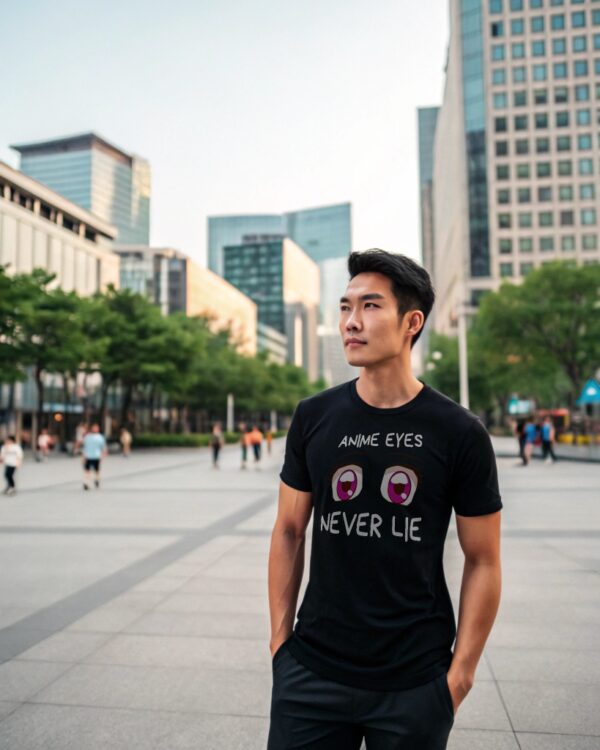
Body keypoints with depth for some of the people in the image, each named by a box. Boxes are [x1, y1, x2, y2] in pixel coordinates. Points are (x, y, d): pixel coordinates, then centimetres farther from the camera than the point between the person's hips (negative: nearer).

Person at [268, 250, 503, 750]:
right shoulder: (313, 418, -3)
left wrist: (461, 671, -4)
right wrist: (280, 637, 3)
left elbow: (482, 562, -3)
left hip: (415, 682, -1)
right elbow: (289, 532, 4)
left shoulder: (461, 434, -9)